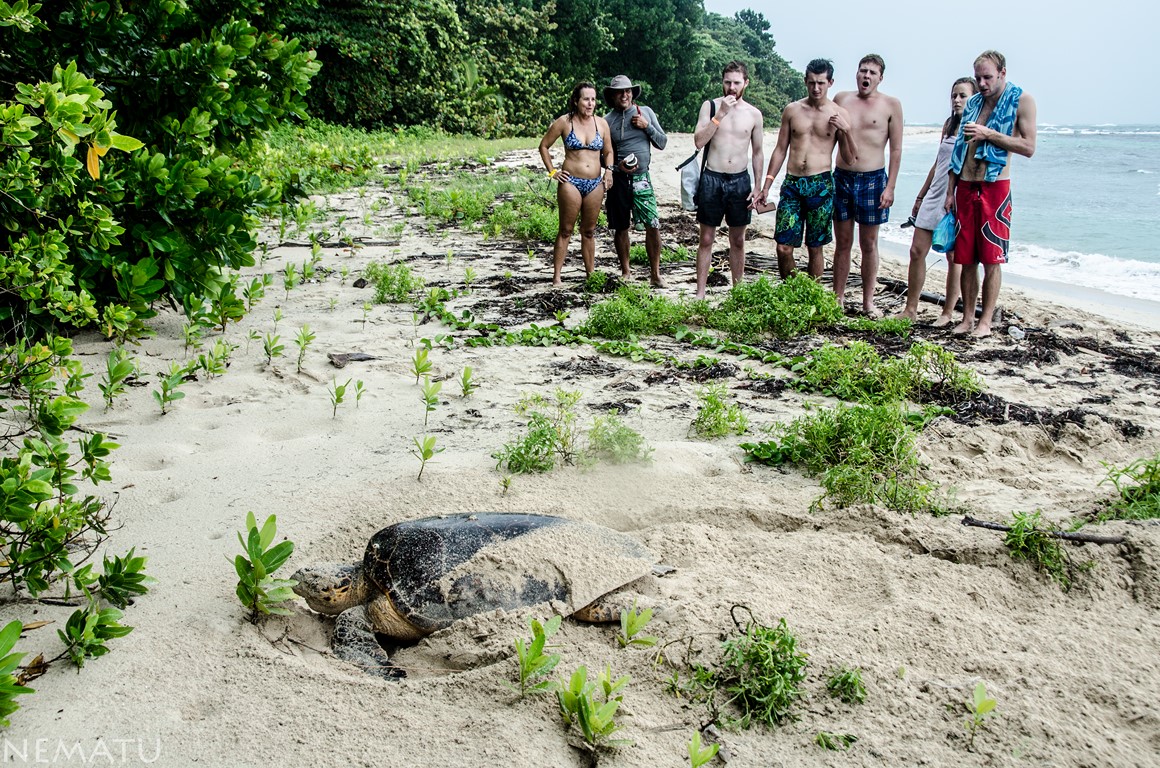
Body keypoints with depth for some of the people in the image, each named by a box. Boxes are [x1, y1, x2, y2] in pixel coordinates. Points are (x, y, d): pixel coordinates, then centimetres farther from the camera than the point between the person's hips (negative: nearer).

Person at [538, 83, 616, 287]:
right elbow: (543, 146, 6)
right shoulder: (564, 122, -3)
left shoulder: (601, 123, 6)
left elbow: (608, 152, 18)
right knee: (566, 230, 0)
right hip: (570, 182, -3)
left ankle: (591, 275, 18)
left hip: (595, 184, 3)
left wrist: (609, 170, 1)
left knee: (589, 231, 11)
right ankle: (556, 276, 4)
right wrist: (552, 171, 0)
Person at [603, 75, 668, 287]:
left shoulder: (645, 112, 7)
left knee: (653, 225, -9)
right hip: (618, 179, 0)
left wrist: (647, 126, -7)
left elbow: (662, 143, 8)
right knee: (620, 228, 7)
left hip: (641, 178, 0)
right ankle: (625, 272, 21)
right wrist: (617, 165, -11)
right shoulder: (607, 121, 4)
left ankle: (655, 274, -1)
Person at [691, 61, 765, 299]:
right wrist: (720, 114, -18)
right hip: (712, 179, -2)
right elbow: (699, 141, -12)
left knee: (738, 241, 10)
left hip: (740, 181, 2)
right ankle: (700, 293, 8)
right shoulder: (710, 106, -1)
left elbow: (757, 152, 10)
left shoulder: (753, 114, 4)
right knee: (706, 239, 2)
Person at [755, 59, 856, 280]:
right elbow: (781, 150, 12)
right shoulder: (792, 110, 7)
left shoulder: (839, 114, 2)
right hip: (792, 183, 2)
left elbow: (850, 158, 2)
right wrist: (766, 187, 8)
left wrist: (846, 131, -15)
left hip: (820, 185, -1)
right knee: (783, 247, -4)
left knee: (815, 247, 5)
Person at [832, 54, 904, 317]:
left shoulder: (891, 105, -1)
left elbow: (896, 149, -2)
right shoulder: (841, 99, 6)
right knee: (842, 243, 7)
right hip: (841, 177, 2)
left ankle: (868, 301, 12)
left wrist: (890, 187, -7)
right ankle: (837, 298, 14)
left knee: (869, 244, 5)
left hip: (873, 179, -2)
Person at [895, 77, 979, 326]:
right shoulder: (949, 125, 13)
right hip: (935, 196, 6)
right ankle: (910, 310, 10)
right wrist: (920, 196, 20)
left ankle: (948, 313, 12)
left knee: (955, 257, 2)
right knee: (917, 251, 3)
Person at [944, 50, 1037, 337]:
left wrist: (989, 134, -15)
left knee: (991, 258, -2)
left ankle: (985, 321, 4)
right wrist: (950, 191, 11)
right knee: (966, 258, 6)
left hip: (995, 187, -5)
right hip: (965, 187, 5)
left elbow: (1028, 147, -9)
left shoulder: (1021, 101, -2)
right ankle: (967, 318, 13)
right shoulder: (973, 103, 14)